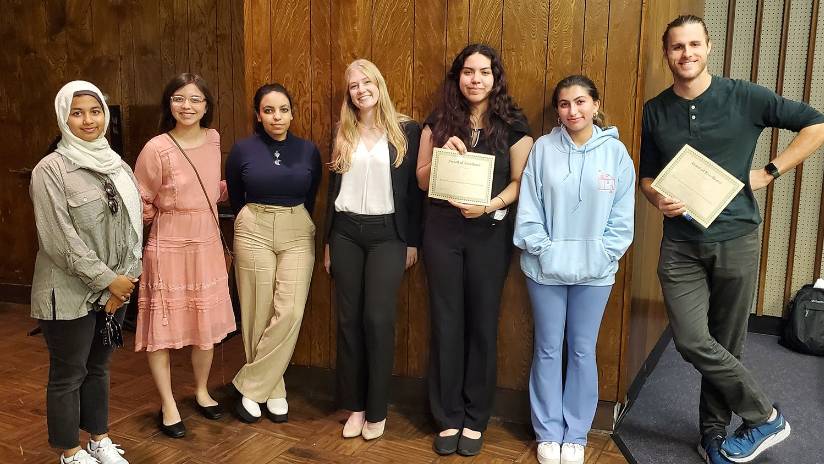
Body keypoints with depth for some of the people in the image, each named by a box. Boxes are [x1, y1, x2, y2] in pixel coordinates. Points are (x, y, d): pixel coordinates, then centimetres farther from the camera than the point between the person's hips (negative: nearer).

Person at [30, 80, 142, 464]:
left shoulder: (117, 165, 6)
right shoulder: (51, 169, -11)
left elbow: (133, 226, 5)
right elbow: (59, 239, -17)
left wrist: (124, 280, -5)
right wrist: (108, 280, -15)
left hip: (115, 289, 5)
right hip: (70, 294, -5)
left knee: (98, 367, 19)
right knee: (68, 375, 9)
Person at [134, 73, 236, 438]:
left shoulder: (213, 139, 2)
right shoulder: (157, 149, -15)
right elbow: (139, 203, -6)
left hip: (207, 245, 5)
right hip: (168, 247, -5)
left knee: (207, 324, 14)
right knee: (163, 326, 4)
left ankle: (201, 391, 34)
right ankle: (168, 405, 20)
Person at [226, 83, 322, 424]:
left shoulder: (308, 150, 3)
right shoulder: (243, 150, -1)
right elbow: (235, 197, 13)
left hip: (298, 234, 1)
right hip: (254, 232, -1)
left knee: (290, 313, -9)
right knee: (259, 314, 0)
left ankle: (251, 387, 6)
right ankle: (273, 390, 17)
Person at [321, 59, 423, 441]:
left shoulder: (406, 130, 0)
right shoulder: (342, 134, 10)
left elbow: (414, 188, 0)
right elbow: (333, 189, 12)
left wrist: (412, 241, -2)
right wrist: (327, 241, 11)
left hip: (387, 233, -3)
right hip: (346, 232, 3)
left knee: (378, 319, -4)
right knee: (349, 319, 5)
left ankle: (377, 410, 9)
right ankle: (354, 405, 17)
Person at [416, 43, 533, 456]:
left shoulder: (512, 125, 0)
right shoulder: (438, 121, 6)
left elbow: (520, 181, -1)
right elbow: (421, 181, 5)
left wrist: (490, 205, -19)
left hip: (490, 232, -1)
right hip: (442, 229, 2)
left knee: (482, 322, 6)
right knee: (446, 321, 6)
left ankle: (475, 418, 21)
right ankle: (448, 417, 19)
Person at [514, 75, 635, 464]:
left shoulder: (615, 152, -2)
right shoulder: (543, 148, -3)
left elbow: (621, 218, -2)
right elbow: (528, 210, -3)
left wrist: (598, 257, -9)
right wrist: (544, 251, -11)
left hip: (594, 271, 0)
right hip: (546, 268, 0)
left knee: (582, 351, 11)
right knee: (548, 350, 10)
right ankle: (548, 432, 25)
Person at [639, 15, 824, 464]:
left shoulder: (744, 98, -4)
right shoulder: (655, 111, 4)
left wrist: (769, 172, -6)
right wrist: (659, 200, -10)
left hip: (735, 240, -1)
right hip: (680, 245, 2)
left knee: (726, 343, 8)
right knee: (692, 341, -6)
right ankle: (765, 415, 14)